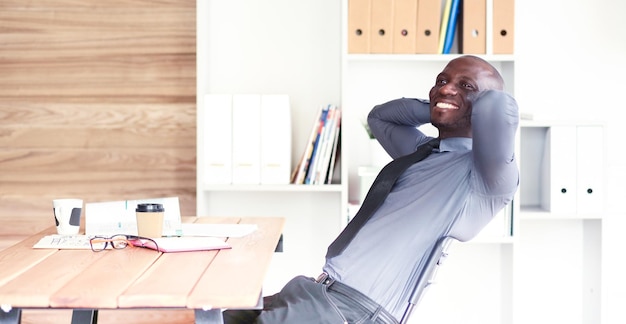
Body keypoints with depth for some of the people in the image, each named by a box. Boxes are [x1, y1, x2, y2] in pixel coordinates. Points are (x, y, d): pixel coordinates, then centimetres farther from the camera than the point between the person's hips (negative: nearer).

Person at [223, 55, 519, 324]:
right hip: (319, 290, 9)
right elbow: (379, 116, 39)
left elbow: (497, 106, -28)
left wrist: (479, 101, -3)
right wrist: (433, 109, 21)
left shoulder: (486, 172, -7)